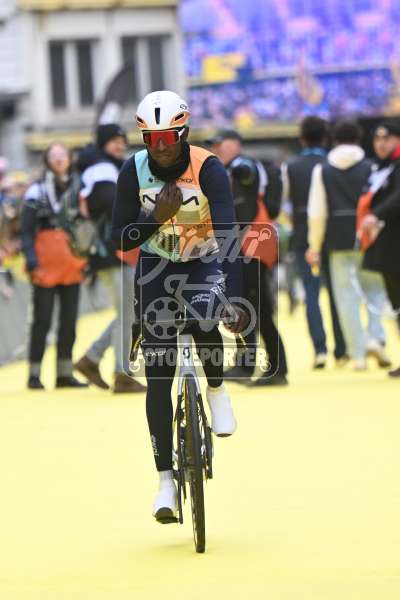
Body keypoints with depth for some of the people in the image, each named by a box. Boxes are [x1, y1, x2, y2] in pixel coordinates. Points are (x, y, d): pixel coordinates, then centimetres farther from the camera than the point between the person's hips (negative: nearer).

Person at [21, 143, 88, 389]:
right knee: (43, 321, -3)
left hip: (72, 265, 5)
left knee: (69, 321, 6)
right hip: (46, 265, -4)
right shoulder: (37, 191, -1)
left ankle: (65, 373, 12)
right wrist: (32, 262, -15)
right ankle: (34, 374, 1)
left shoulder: (78, 188, 12)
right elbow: (26, 229, -5)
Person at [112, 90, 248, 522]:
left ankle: (216, 389, -5)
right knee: (158, 377, -4)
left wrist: (235, 299, -42)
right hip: (156, 267, 2)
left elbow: (228, 235, -31)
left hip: (205, 264, -2)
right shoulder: (134, 172, -13)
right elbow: (121, 238, -10)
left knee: (201, 316, -37)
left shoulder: (209, 170, -22)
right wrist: (156, 218, -29)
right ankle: (166, 480, 4)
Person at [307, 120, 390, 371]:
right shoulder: (369, 167, 0)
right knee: (375, 289, 13)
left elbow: (317, 212, 0)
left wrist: (314, 247, 6)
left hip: (339, 241, 1)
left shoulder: (322, 171, 3)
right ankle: (375, 337, -8)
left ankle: (358, 354, 3)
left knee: (347, 296, 4)